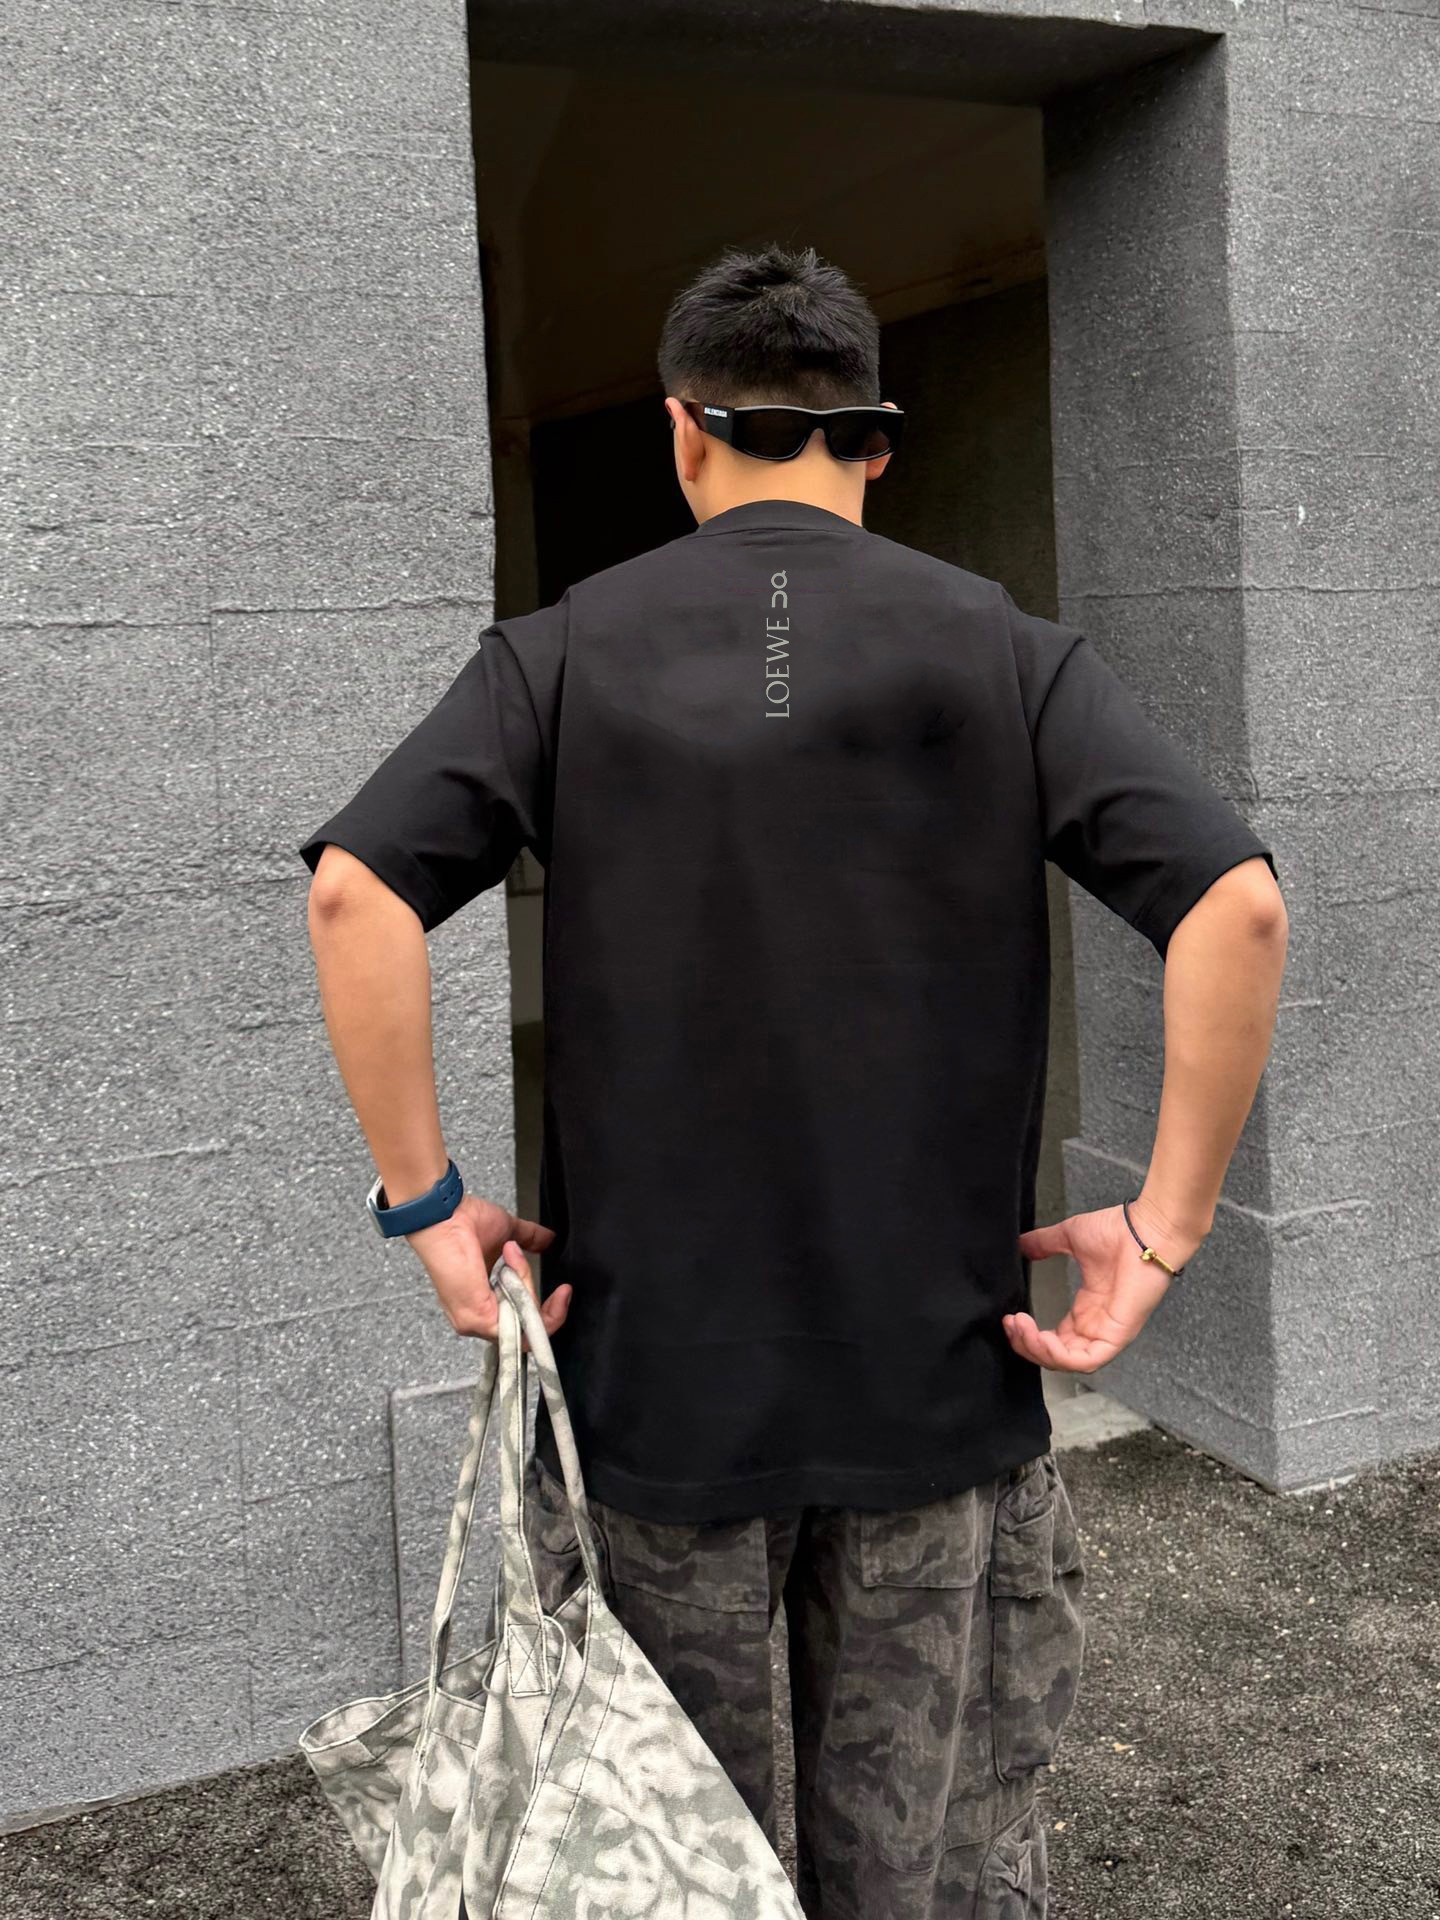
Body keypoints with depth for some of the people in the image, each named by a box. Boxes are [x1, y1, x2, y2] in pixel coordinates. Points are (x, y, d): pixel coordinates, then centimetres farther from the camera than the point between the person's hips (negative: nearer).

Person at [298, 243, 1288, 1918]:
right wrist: (1163, 1225, -7)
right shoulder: (1005, 652, -1)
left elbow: (354, 889, -15)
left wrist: (424, 1199, -8)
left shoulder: (564, 652, -2)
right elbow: (1237, 905, -12)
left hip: (652, 1366, 0)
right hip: (936, 1376, 1)